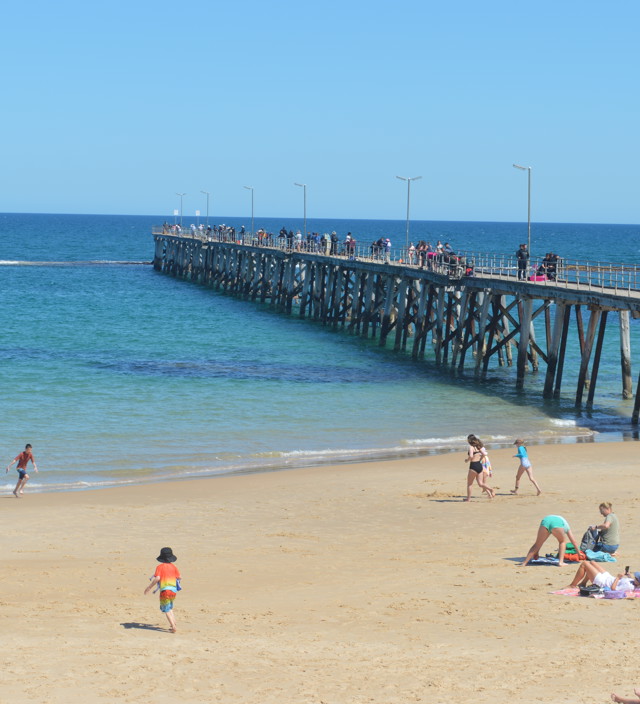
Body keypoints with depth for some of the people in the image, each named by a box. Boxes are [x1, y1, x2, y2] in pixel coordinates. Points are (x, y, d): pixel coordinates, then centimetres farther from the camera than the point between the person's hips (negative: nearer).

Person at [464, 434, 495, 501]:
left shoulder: (471, 447, -10)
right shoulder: (478, 447, 11)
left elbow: (471, 456, -25)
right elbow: (484, 454, 6)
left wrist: (467, 460, -5)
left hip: (473, 466, -7)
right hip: (480, 465, 7)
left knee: (469, 483, 8)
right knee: (480, 483, 9)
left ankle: (468, 498, 13)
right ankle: (491, 490, -11)